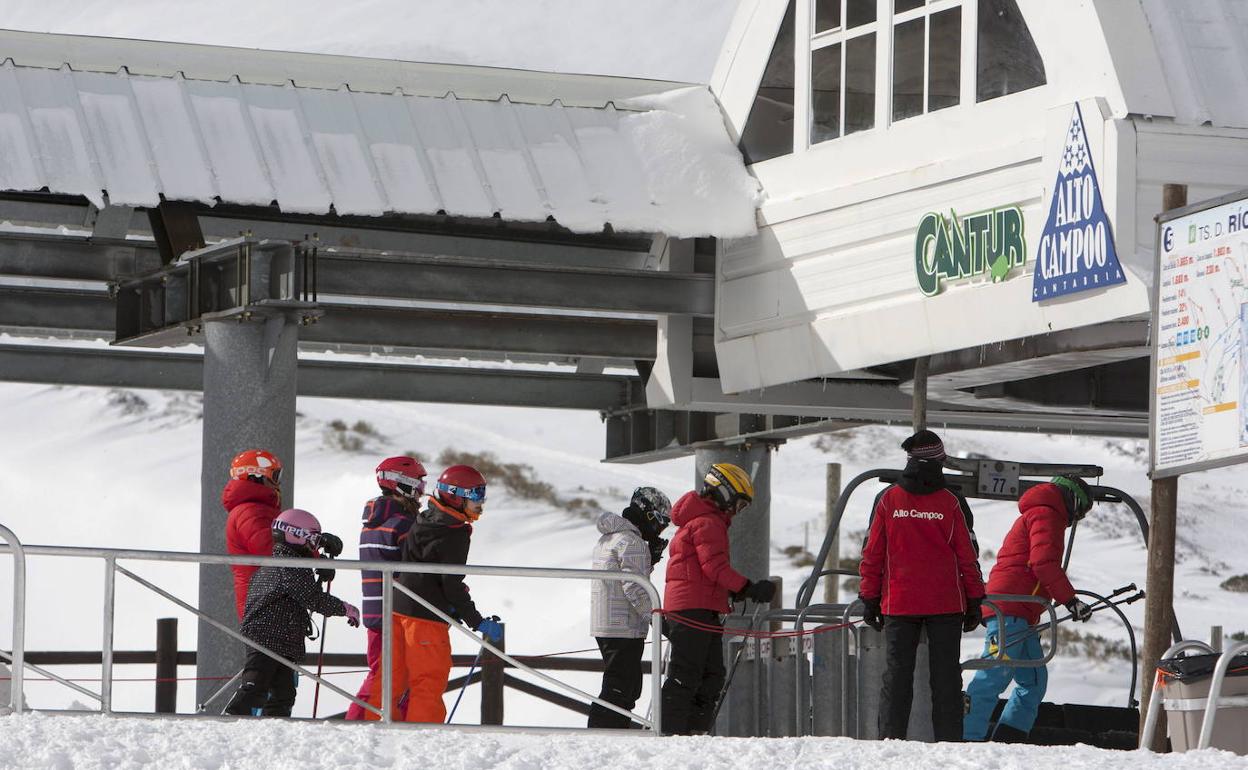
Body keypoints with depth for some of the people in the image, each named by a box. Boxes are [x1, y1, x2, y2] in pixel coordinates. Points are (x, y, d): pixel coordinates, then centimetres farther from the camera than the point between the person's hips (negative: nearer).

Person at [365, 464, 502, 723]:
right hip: (426, 615, -9)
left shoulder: (424, 520, 15)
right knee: (430, 681, -3)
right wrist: (477, 622, -9)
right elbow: (452, 584, -15)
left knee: (395, 674, 13)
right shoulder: (454, 534, -13)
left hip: (399, 606, 9)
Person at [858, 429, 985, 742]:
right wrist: (975, 601, 9)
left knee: (896, 677, 6)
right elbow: (967, 556, 1)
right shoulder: (950, 503, -4)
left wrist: (870, 599, 9)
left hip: (899, 604, 1)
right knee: (946, 678, 4)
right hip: (946, 604, -1)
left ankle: (890, 740, 1)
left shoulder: (888, 500, -2)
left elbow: (872, 555, 1)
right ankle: (949, 743, 0)